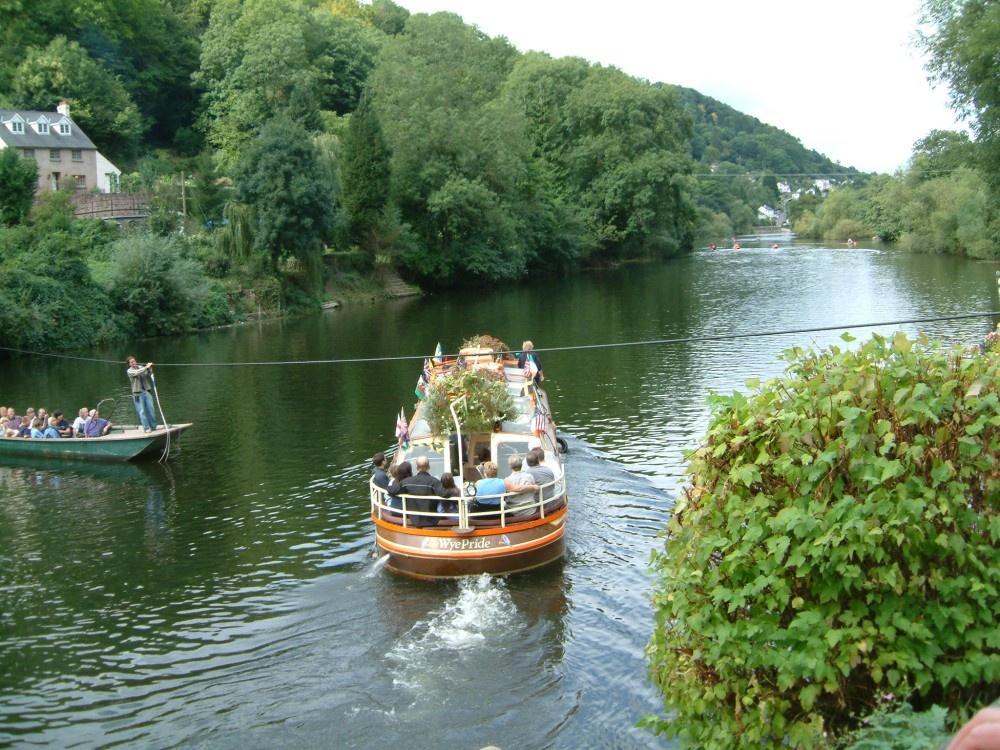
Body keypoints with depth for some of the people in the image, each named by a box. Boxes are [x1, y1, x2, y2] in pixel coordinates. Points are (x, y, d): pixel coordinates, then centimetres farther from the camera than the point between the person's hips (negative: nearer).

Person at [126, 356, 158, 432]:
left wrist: (150, 368, -12)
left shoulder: (141, 367, 13)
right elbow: (137, 372, -20)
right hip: (138, 393, -4)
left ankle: (153, 426, 13)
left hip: (146, 391, 4)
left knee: (151, 409, 3)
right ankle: (146, 428, -3)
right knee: (142, 411, -6)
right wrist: (146, 367, -25)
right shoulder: (129, 371, -2)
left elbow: (149, 374, 7)